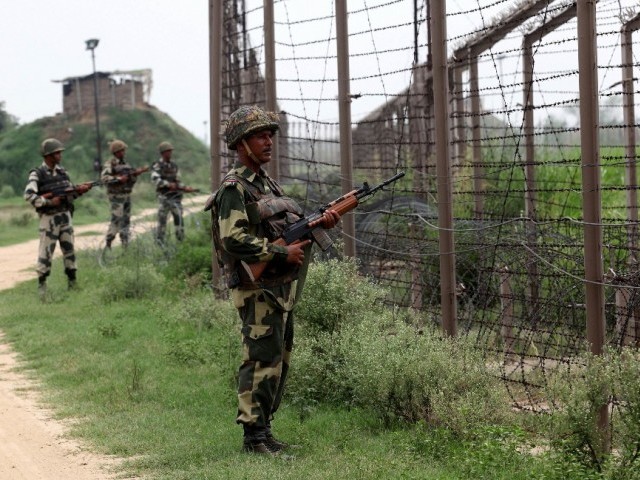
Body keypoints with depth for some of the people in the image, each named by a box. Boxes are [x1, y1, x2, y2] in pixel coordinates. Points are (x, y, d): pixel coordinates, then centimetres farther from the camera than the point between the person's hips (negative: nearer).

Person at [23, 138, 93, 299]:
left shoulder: (62, 171, 10)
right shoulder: (37, 174, -10)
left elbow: (71, 193, 16)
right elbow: (29, 196, -20)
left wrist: (80, 190, -5)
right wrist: (49, 202, -21)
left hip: (65, 216, 6)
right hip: (49, 218, -6)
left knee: (69, 250, 7)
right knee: (46, 252, -4)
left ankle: (73, 284, 14)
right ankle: (42, 285, 6)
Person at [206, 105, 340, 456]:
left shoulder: (266, 182, 17)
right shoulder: (234, 188, -12)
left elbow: (289, 226, 21)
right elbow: (234, 239, -22)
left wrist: (319, 222, 2)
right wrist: (282, 253, -20)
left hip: (282, 288, 10)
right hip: (258, 289, -10)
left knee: (279, 362, 12)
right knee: (262, 361, -10)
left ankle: (262, 430, 18)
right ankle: (254, 437, -6)